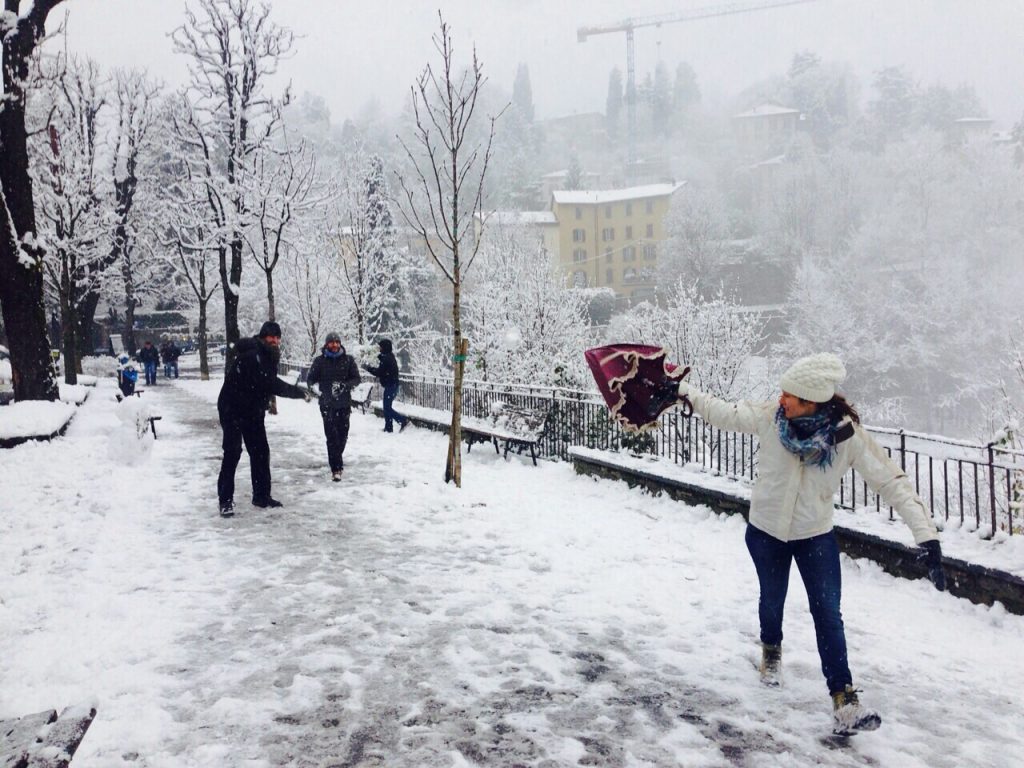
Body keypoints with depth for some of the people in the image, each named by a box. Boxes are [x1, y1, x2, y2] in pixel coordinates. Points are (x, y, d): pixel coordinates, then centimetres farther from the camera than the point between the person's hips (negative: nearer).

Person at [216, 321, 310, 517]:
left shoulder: (268, 356, 7)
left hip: (253, 411, 9)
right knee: (232, 452, -10)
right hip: (232, 409, -9)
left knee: (261, 452, 9)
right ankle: (226, 500, -5)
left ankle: (261, 495, 19)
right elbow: (269, 384, -29)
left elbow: (271, 384, 7)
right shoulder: (251, 355, -23)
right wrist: (299, 393, -23)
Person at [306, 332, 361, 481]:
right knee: (331, 435, -8)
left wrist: (344, 385, -17)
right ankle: (336, 468, -6)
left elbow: (356, 379, 0)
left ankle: (337, 459, 36)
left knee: (343, 435, 10)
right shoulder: (320, 360, 1)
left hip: (344, 403, 2)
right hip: (327, 403, -2)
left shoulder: (348, 360, 3)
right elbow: (310, 379, 1)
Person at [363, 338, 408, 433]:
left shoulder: (386, 358, -18)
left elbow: (379, 372, -18)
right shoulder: (390, 357, 14)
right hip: (393, 385, 10)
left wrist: (368, 368, -6)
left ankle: (403, 421, -11)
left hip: (390, 386, -10)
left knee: (387, 407, -7)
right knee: (387, 407, 14)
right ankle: (388, 427, 18)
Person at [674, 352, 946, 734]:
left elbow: (891, 481, -21)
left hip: (816, 536, -2)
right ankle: (771, 651, 51)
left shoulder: (848, 434, -23)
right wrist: (683, 390, 1)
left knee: (828, 614, -7)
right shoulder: (771, 416, -19)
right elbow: (725, 413, -2)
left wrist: (926, 534, -28)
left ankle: (844, 702, 1)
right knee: (772, 600, 20)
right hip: (765, 531, 2)